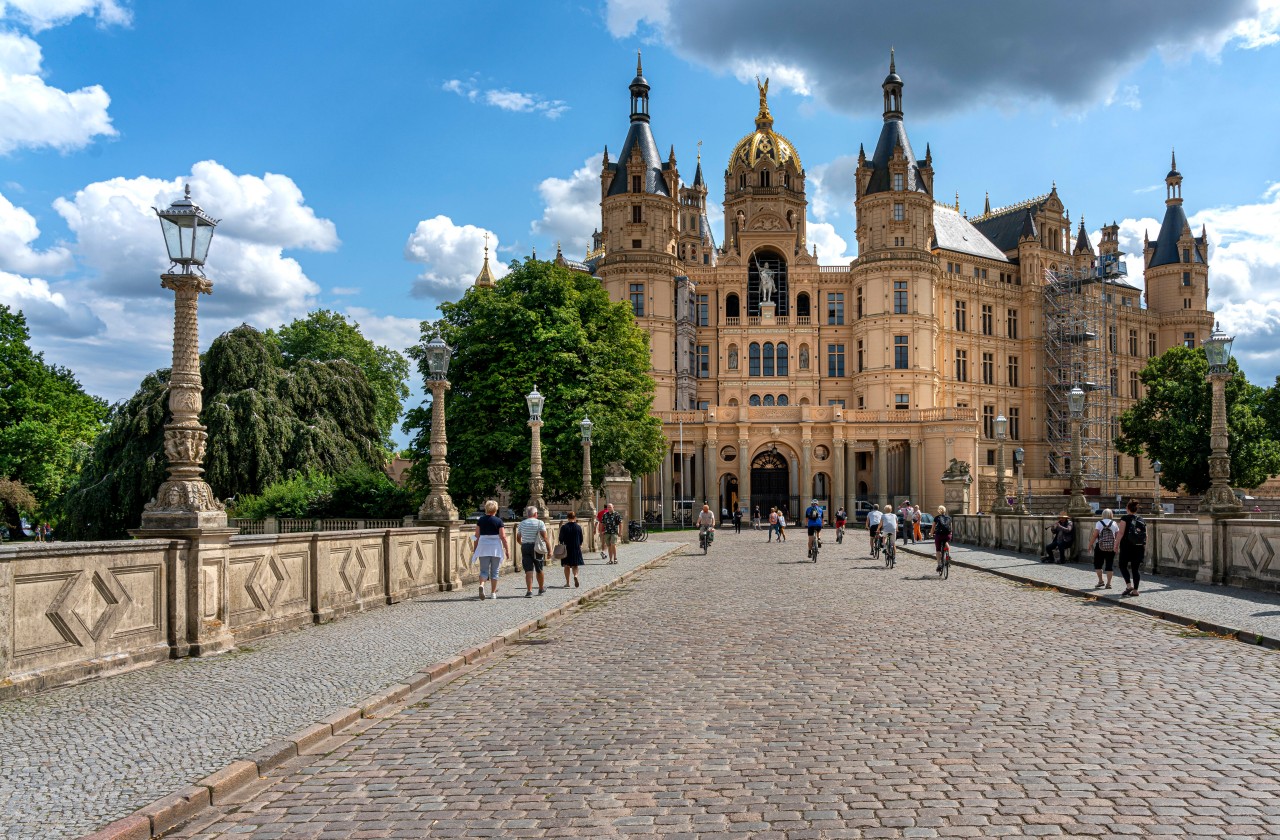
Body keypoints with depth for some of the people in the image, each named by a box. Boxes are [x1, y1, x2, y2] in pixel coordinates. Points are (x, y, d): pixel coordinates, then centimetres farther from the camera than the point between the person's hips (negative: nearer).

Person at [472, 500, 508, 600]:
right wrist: (506, 549, 1)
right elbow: (503, 537, -8)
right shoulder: (498, 521, -5)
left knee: (484, 570, 6)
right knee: (494, 571, 10)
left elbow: (477, 536, 3)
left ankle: (481, 585, -22)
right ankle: (493, 593, 13)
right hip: (496, 547, -2)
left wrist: (475, 549, 11)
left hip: (483, 547, 2)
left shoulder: (480, 520, 2)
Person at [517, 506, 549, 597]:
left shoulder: (521, 524, 7)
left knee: (528, 570, -1)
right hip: (537, 548, -2)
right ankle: (541, 589, 32)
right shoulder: (540, 523, -4)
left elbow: (518, 539, 12)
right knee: (539, 570, 15)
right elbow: (545, 537, -9)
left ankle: (529, 591, -14)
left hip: (525, 548, 2)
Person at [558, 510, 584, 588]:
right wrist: (579, 546, 19)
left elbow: (560, 539, -6)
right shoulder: (578, 527, -4)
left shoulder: (564, 527, -9)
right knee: (575, 565, 11)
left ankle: (567, 582, 10)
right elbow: (581, 539, 2)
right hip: (576, 548, 1)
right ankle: (575, 575, -17)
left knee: (567, 566, 10)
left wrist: (562, 546, 8)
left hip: (566, 549, -1)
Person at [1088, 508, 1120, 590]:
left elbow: (1094, 535, -10)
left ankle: (1100, 581, 9)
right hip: (1111, 547, 2)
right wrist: (1116, 546, 16)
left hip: (1100, 547, -2)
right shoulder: (1114, 524, 2)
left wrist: (1090, 544, -2)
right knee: (1109, 565, 5)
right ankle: (1108, 583, 4)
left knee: (1097, 564, 11)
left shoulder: (1099, 523, -5)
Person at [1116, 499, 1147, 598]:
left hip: (1127, 546, -5)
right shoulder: (1142, 520, 9)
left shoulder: (1125, 518, -6)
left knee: (1123, 565, 7)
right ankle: (1135, 590, 7)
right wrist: (1145, 549, 16)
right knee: (1136, 568, 7)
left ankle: (1129, 585, -9)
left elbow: (1121, 533, -13)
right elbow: (1146, 536, 10)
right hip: (1139, 548, 5)